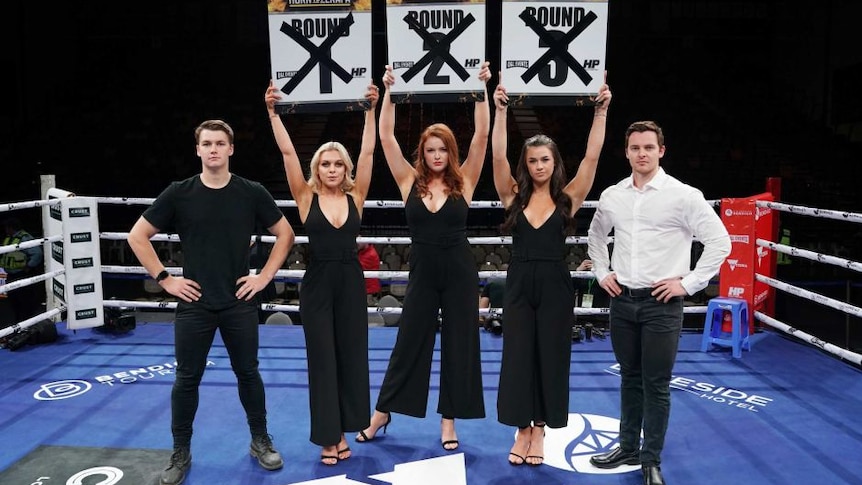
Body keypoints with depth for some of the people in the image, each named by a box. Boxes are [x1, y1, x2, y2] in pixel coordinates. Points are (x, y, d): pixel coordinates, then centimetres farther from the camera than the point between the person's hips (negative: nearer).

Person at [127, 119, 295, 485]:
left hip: (240, 302, 0)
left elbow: (285, 234, 6)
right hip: (194, 303, 0)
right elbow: (137, 236, 3)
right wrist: (165, 279, -3)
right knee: (187, 378, 8)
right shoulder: (179, 193, -3)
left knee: (247, 373, 10)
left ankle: (261, 441, 28)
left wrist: (265, 276, -1)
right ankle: (181, 454, 24)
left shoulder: (251, 193, -3)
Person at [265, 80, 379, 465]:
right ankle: (328, 436, 17)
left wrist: (371, 110, -8)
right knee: (322, 358, 5)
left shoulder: (356, 196, 3)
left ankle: (342, 431, 25)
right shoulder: (306, 197, -1)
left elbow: (368, 151, -4)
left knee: (350, 356, 10)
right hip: (317, 283, -2)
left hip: (350, 282, 2)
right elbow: (287, 151, -7)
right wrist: (273, 112, -13)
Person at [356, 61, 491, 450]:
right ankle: (382, 412, 25)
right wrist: (389, 92, -8)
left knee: (459, 343, 7)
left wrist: (482, 90, -11)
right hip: (422, 271, 0)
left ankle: (448, 420, 21)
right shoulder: (409, 181, 1)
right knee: (409, 342, 9)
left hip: (459, 271, 0)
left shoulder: (464, 181, -1)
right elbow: (386, 137, -4)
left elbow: (482, 135, -8)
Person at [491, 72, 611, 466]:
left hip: (555, 285, -1)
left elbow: (592, 157, -8)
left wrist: (600, 112, -13)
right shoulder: (514, 196, 1)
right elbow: (498, 157, -10)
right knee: (518, 356, 6)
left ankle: (539, 429, 24)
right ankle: (522, 430, 22)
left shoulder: (568, 197, 0)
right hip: (520, 284, 1)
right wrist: (500, 111, -16)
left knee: (550, 356, 8)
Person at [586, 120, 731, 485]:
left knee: (656, 385, 4)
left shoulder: (683, 195, -8)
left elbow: (719, 241, -7)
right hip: (622, 300, 4)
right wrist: (601, 272, 13)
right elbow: (595, 235, 23)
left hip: (661, 303, -4)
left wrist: (688, 282, -10)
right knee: (630, 379, 16)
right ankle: (628, 448, 30)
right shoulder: (612, 195, 5)